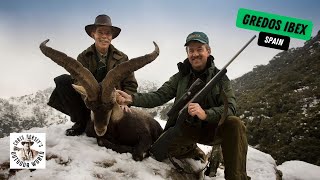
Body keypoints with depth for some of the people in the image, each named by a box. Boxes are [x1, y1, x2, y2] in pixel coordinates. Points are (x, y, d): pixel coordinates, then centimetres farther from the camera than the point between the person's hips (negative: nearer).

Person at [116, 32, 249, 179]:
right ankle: (192, 150, 9)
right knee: (159, 151, -22)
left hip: (210, 128, -1)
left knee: (234, 124, -31)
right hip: (185, 128, 2)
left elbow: (230, 107, -16)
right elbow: (159, 96, -6)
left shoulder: (220, 78, -3)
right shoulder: (181, 77, 4)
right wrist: (131, 98, -24)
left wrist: (205, 113, -37)